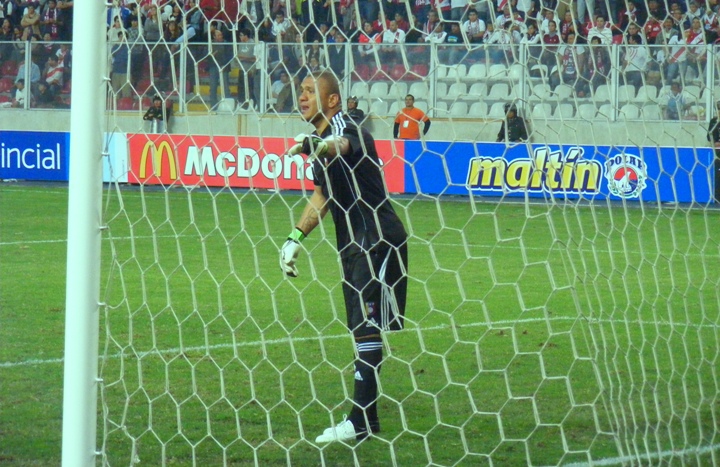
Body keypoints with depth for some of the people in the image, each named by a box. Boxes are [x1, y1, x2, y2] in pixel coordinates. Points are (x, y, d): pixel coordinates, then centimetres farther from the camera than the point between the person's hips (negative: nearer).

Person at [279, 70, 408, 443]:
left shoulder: (347, 129, -16)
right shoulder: (321, 141, 12)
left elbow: (345, 145, -42)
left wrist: (320, 146, -64)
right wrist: (296, 238, 20)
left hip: (379, 241, -10)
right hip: (353, 245, 10)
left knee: (366, 327, -12)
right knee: (359, 328, 11)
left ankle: (360, 421, -13)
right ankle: (366, 419, 16)